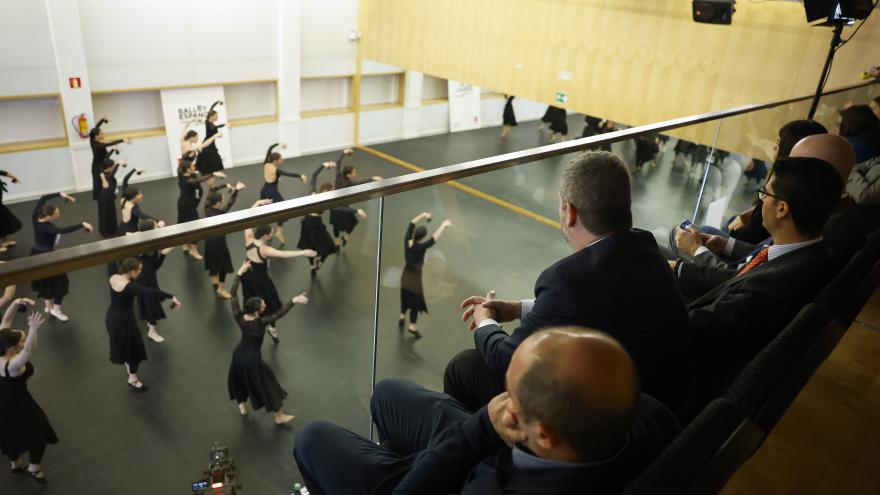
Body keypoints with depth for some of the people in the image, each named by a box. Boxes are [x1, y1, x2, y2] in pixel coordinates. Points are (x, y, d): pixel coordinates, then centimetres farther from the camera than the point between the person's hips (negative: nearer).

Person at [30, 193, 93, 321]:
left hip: (36, 254, 9)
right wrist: (82, 224, -51)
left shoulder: (35, 218, -11)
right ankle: (56, 309, 15)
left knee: (44, 280, 24)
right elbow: (64, 230, -50)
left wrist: (60, 194, -5)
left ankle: (49, 306, 40)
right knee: (61, 280, 8)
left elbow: (42, 198, 0)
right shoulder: (47, 227, -32)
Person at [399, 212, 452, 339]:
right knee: (416, 301, 12)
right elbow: (434, 239, -37)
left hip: (405, 275, 7)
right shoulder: (420, 248, -32)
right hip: (415, 277, -7)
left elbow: (411, 224, -3)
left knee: (405, 297, 29)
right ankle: (412, 326, 24)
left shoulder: (407, 241, -15)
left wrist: (422, 215, 0)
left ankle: (402, 316, 48)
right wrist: (444, 225, -31)